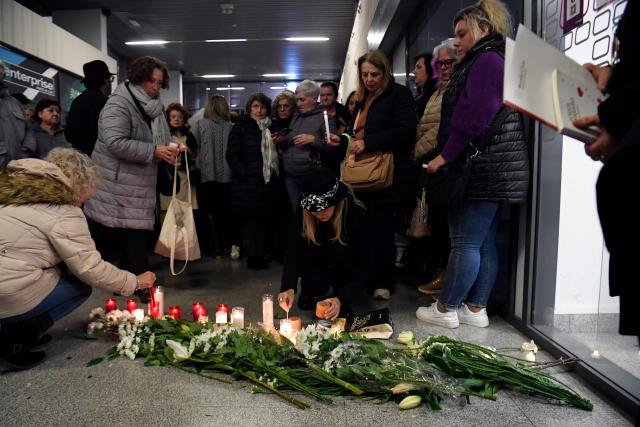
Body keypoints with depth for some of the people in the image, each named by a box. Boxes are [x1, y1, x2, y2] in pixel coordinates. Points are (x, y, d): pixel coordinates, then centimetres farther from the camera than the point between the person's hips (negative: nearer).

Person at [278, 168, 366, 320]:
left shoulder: (357, 214, -28)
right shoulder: (303, 212, -20)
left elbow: (363, 264, -25)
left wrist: (341, 299, -37)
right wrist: (289, 288, -39)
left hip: (346, 272, -1)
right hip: (317, 266, 1)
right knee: (315, 282, -30)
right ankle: (311, 291, 5)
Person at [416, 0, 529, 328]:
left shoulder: (487, 60, -8)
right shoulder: (484, 62, 25)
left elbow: (474, 117, -19)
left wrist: (444, 156, -15)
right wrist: (446, 156, 13)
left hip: (486, 168, -10)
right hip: (492, 169, 10)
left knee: (465, 242, -5)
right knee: (484, 242, 11)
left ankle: (445, 309, 5)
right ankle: (476, 309, 19)